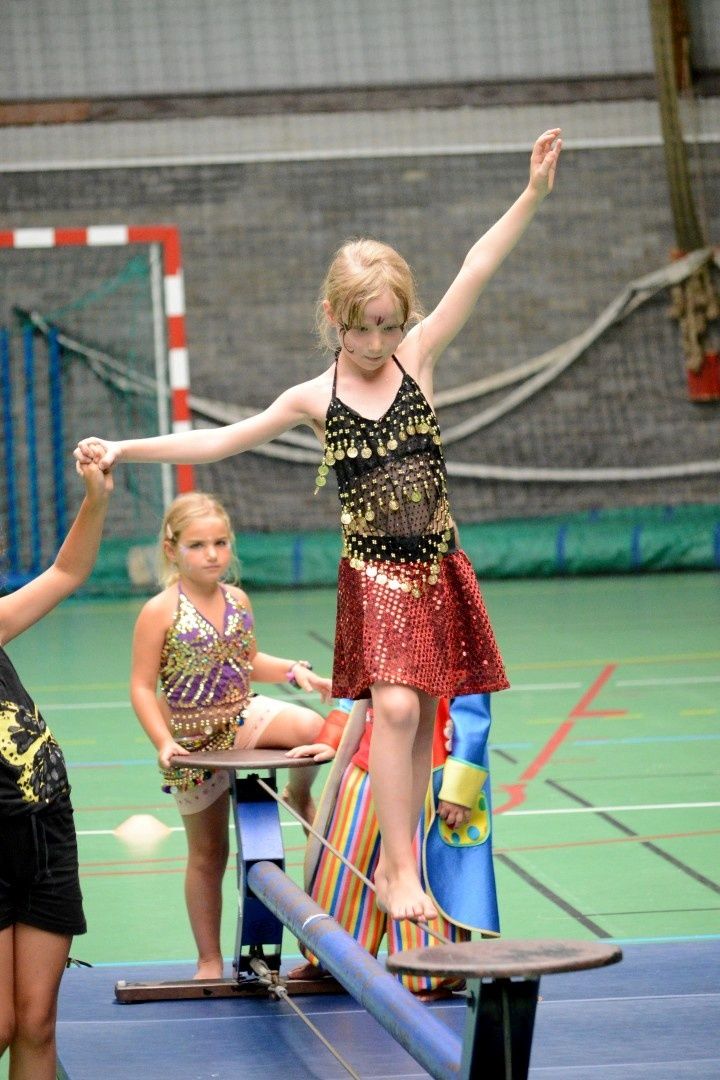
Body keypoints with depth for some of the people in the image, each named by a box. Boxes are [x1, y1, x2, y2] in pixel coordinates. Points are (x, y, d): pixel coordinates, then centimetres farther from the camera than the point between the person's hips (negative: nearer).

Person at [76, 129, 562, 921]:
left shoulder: (417, 358, 4)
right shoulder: (314, 399, 3)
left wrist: (532, 195, -8)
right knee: (395, 707, -17)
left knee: (420, 720, 5)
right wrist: (127, 450, 4)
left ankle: (395, 863, 14)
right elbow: (218, 441, 8)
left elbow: (475, 272, -3)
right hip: (372, 575, -2)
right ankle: (403, 870, -14)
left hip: (436, 571, 2)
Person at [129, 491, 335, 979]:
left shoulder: (238, 601, 0)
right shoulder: (160, 612, -15)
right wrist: (164, 742, -23)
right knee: (208, 854, 8)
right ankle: (210, 960, 22)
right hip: (195, 738, -3)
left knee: (311, 726, -29)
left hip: (244, 717, 3)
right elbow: (142, 687, -12)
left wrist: (296, 671, 1)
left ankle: (300, 795, 4)